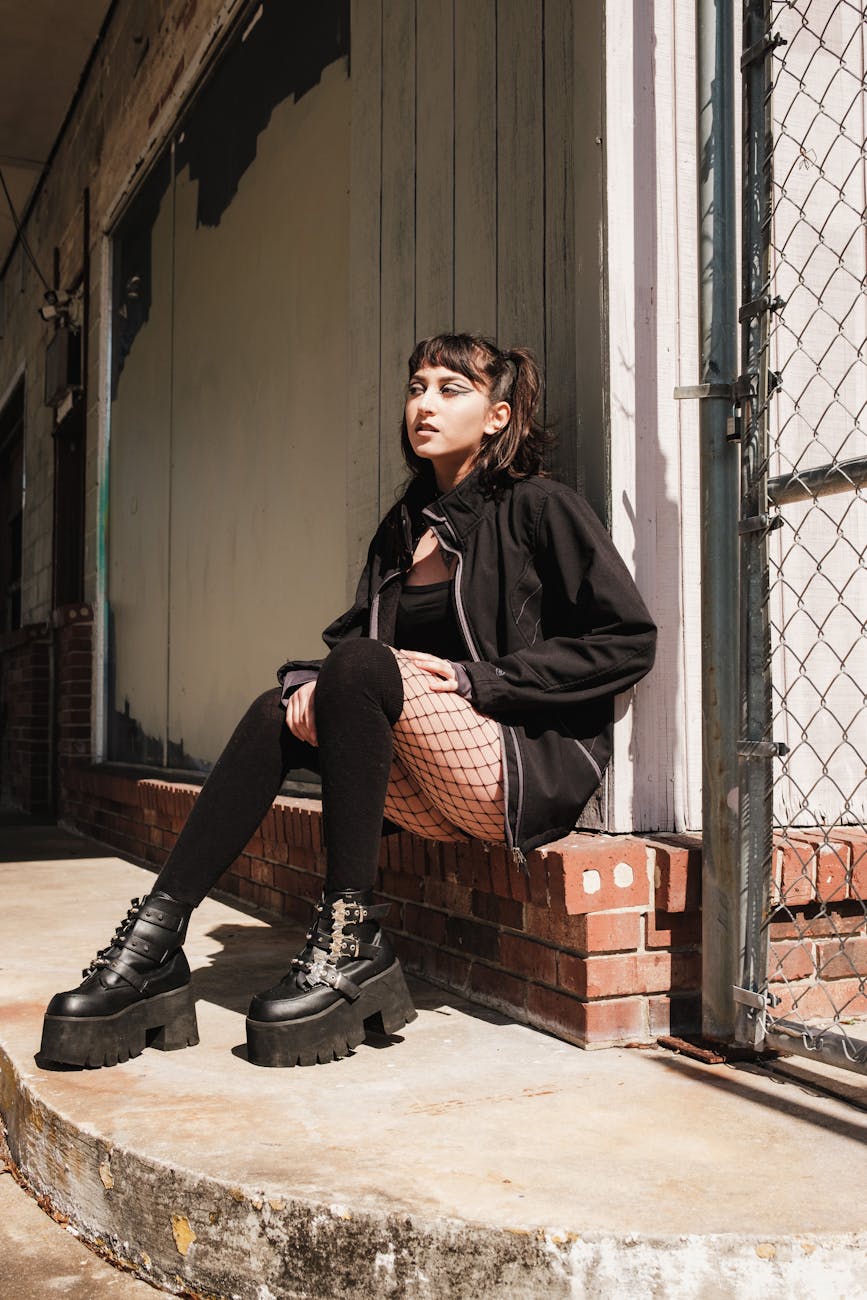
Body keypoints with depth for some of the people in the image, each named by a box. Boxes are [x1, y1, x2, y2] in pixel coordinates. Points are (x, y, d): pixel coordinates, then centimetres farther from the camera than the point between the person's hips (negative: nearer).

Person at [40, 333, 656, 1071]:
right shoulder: (405, 527, 19)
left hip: (536, 771, -6)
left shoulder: (538, 507, -1)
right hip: (436, 797, 6)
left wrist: (478, 678, -14)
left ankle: (352, 943, -26)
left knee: (364, 667, -26)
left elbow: (629, 641, -9)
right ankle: (152, 942, -20)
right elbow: (352, 633, 16)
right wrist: (313, 679, -9)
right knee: (278, 715, -12)